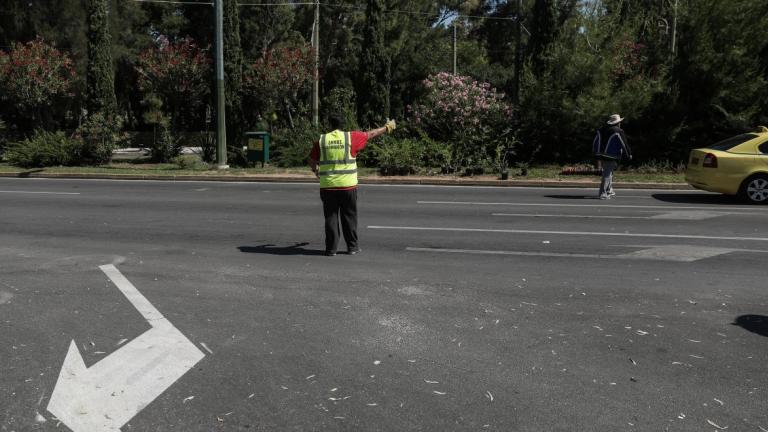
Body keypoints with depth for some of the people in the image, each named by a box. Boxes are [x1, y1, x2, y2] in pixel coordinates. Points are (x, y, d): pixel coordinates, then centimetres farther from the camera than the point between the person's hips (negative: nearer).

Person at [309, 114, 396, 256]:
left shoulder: (321, 140, 1)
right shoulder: (351, 137, -1)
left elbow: (312, 161, 8)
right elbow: (371, 134, 13)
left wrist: (316, 170, 31)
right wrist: (387, 127, 29)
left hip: (328, 186, 1)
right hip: (347, 185, 0)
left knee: (331, 217, 7)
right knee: (349, 217, 10)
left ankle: (331, 248, 8)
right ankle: (352, 246, 16)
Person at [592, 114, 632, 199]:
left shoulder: (601, 130, 13)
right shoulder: (619, 131, -7)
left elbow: (595, 143, 16)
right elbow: (624, 144, -5)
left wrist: (597, 157, 22)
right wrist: (629, 154, 9)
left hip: (601, 155, 7)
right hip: (611, 157, -7)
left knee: (609, 173, 22)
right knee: (607, 174, -6)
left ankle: (609, 190, 29)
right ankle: (602, 193, -11)